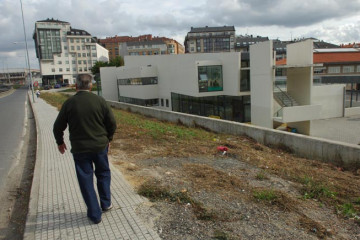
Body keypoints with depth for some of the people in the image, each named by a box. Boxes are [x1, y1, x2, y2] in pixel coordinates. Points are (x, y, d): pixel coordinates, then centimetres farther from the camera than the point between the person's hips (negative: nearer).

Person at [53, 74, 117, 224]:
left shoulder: (69, 103, -8)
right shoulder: (100, 101, -6)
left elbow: (58, 127, 0)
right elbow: (112, 123, -1)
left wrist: (60, 142, 19)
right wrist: (108, 138, 16)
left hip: (79, 149, -1)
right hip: (100, 146, 1)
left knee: (86, 180, 10)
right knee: (103, 174, 23)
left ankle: (95, 214, 18)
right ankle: (106, 204, 31)